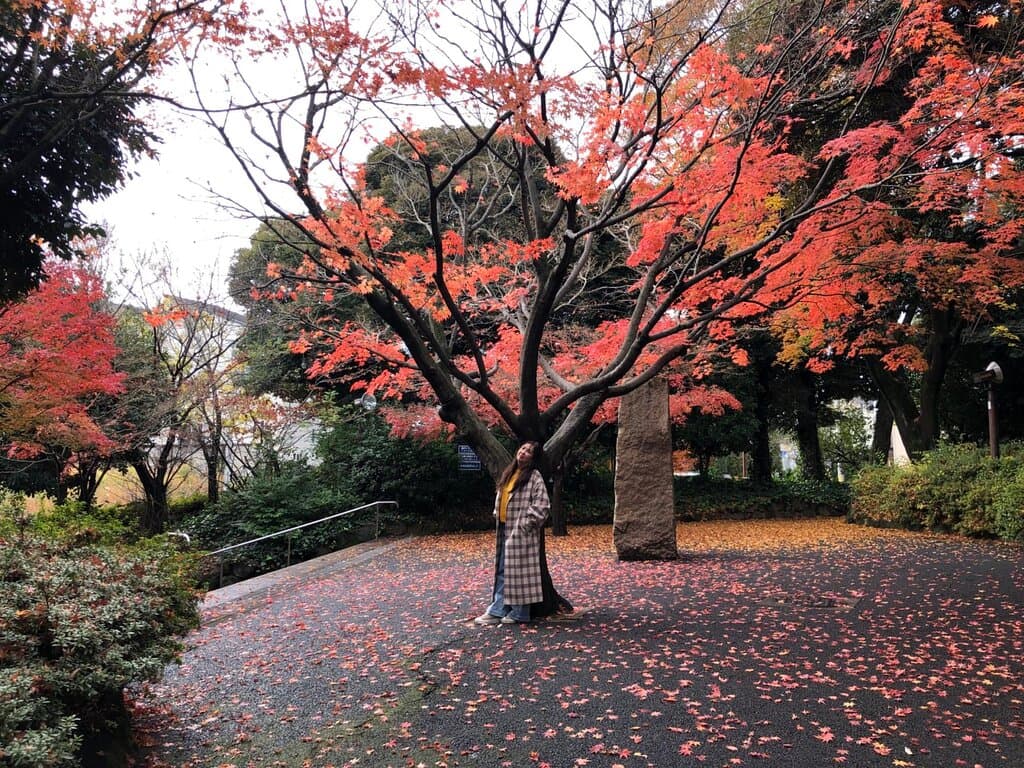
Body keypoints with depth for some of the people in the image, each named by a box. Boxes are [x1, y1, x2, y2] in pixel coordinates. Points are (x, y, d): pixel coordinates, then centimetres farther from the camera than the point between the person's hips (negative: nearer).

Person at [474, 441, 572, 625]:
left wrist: (527, 524, -17)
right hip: (505, 530, 8)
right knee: (502, 571, 9)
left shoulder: (534, 477, -9)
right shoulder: (508, 474, 14)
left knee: (520, 569, -2)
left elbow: (542, 505, -16)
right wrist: (498, 517, 12)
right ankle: (497, 611, 14)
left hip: (522, 531, -8)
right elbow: (500, 498, 24)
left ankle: (520, 612, 8)